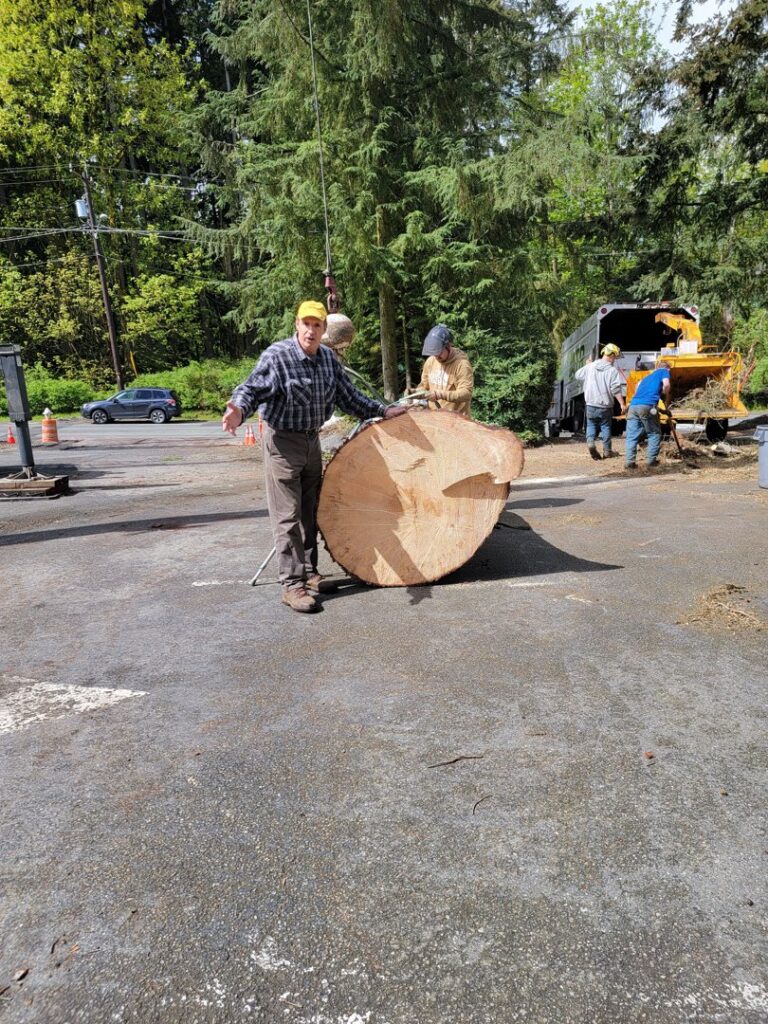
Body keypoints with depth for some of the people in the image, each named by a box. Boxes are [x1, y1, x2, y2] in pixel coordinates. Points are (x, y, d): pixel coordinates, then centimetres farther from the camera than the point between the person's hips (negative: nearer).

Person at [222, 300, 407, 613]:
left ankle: (309, 571, 28)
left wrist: (383, 411, 10)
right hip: (282, 442, -7)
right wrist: (239, 410, -42)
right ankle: (292, 585, 1)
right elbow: (252, 388, -21)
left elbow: (348, 395, 11)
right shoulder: (276, 355, -16)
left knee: (309, 512, 15)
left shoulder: (329, 358, 3)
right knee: (288, 516, -5)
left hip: (312, 440, 7)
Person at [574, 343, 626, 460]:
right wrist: (622, 404, -11)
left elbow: (578, 375, 16)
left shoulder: (590, 367, 0)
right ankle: (607, 451, 17)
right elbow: (616, 390, -16)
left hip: (590, 404, 2)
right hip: (605, 406, -2)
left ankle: (590, 442, -13)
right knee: (605, 427, 12)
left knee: (591, 425, 14)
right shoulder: (612, 371, -11)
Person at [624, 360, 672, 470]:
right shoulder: (664, 371, 18)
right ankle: (651, 459, 10)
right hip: (647, 405, -5)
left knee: (632, 436, 5)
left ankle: (629, 462, -2)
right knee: (654, 433, 11)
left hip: (633, 405, 5)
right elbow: (666, 384, -2)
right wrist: (666, 400, 13)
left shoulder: (647, 377, 36)